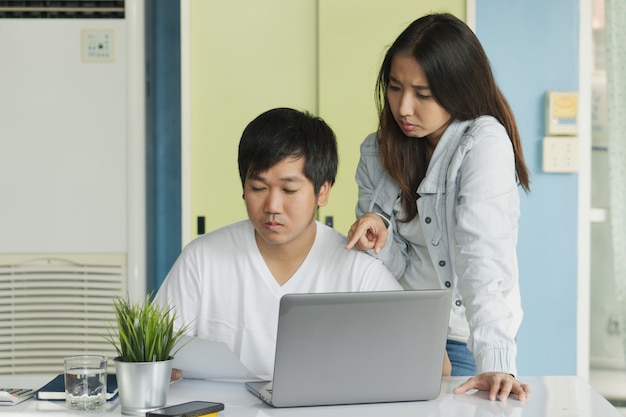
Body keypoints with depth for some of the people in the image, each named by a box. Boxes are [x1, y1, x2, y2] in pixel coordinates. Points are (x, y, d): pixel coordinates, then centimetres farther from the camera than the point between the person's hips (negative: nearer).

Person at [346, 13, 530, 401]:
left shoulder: (484, 143, -17)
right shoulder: (377, 152, 1)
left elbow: (483, 258, -28)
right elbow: (400, 267, 3)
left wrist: (495, 364, -37)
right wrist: (380, 240, -19)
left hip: (464, 339, -4)